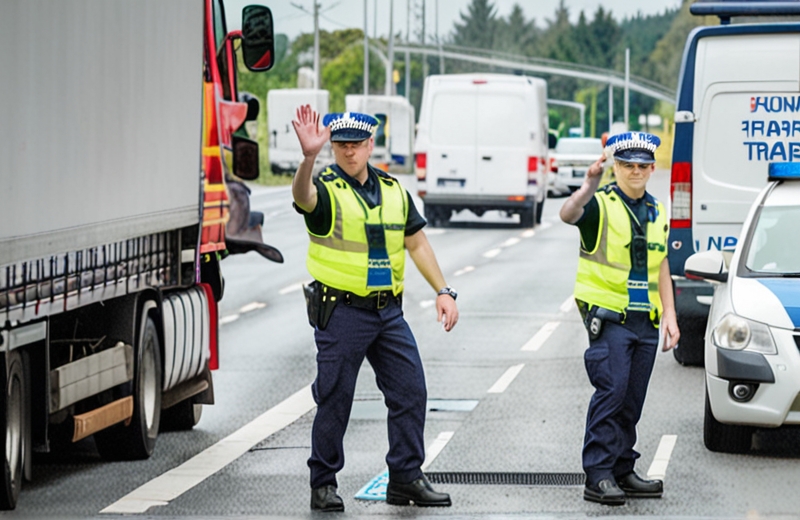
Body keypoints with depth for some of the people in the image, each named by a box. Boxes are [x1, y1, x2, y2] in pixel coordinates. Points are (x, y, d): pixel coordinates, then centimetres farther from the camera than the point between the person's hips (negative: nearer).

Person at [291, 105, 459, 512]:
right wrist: (309, 157, -53)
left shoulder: (392, 190, 10)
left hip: (389, 311, 5)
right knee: (334, 401, -2)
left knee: (410, 391, 3)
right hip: (341, 311, -5)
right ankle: (323, 485, 9)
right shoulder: (326, 189, -7)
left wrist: (443, 291, 9)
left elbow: (417, 243, 17)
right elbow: (302, 196, -33)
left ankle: (405, 478, 12)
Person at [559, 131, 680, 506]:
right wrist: (589, 186, -44)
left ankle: (622, 471, 15)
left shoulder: (656, 212, 16)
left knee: (632, 400, 8)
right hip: (608, 316, -6)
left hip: (646, 320, 6)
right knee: (611, 391, -13)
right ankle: (598, 475, -11)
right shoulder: (600, 204, -4)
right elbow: (568, 215, -27)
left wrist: (669, 314, 13)